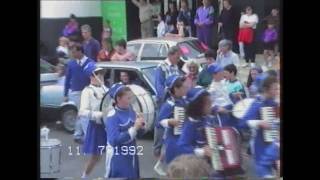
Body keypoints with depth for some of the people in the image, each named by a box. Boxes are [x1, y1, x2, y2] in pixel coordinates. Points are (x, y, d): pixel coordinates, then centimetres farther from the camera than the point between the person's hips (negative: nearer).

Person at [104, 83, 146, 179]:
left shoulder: (131, 111, 1)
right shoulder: (112, 116, -18)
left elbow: (139, 134, 11)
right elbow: (114, 140, -26)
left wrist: (141, 125, -11)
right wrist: (134, 128, -25)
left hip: (132, 156, 7)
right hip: (118, 158, -7)